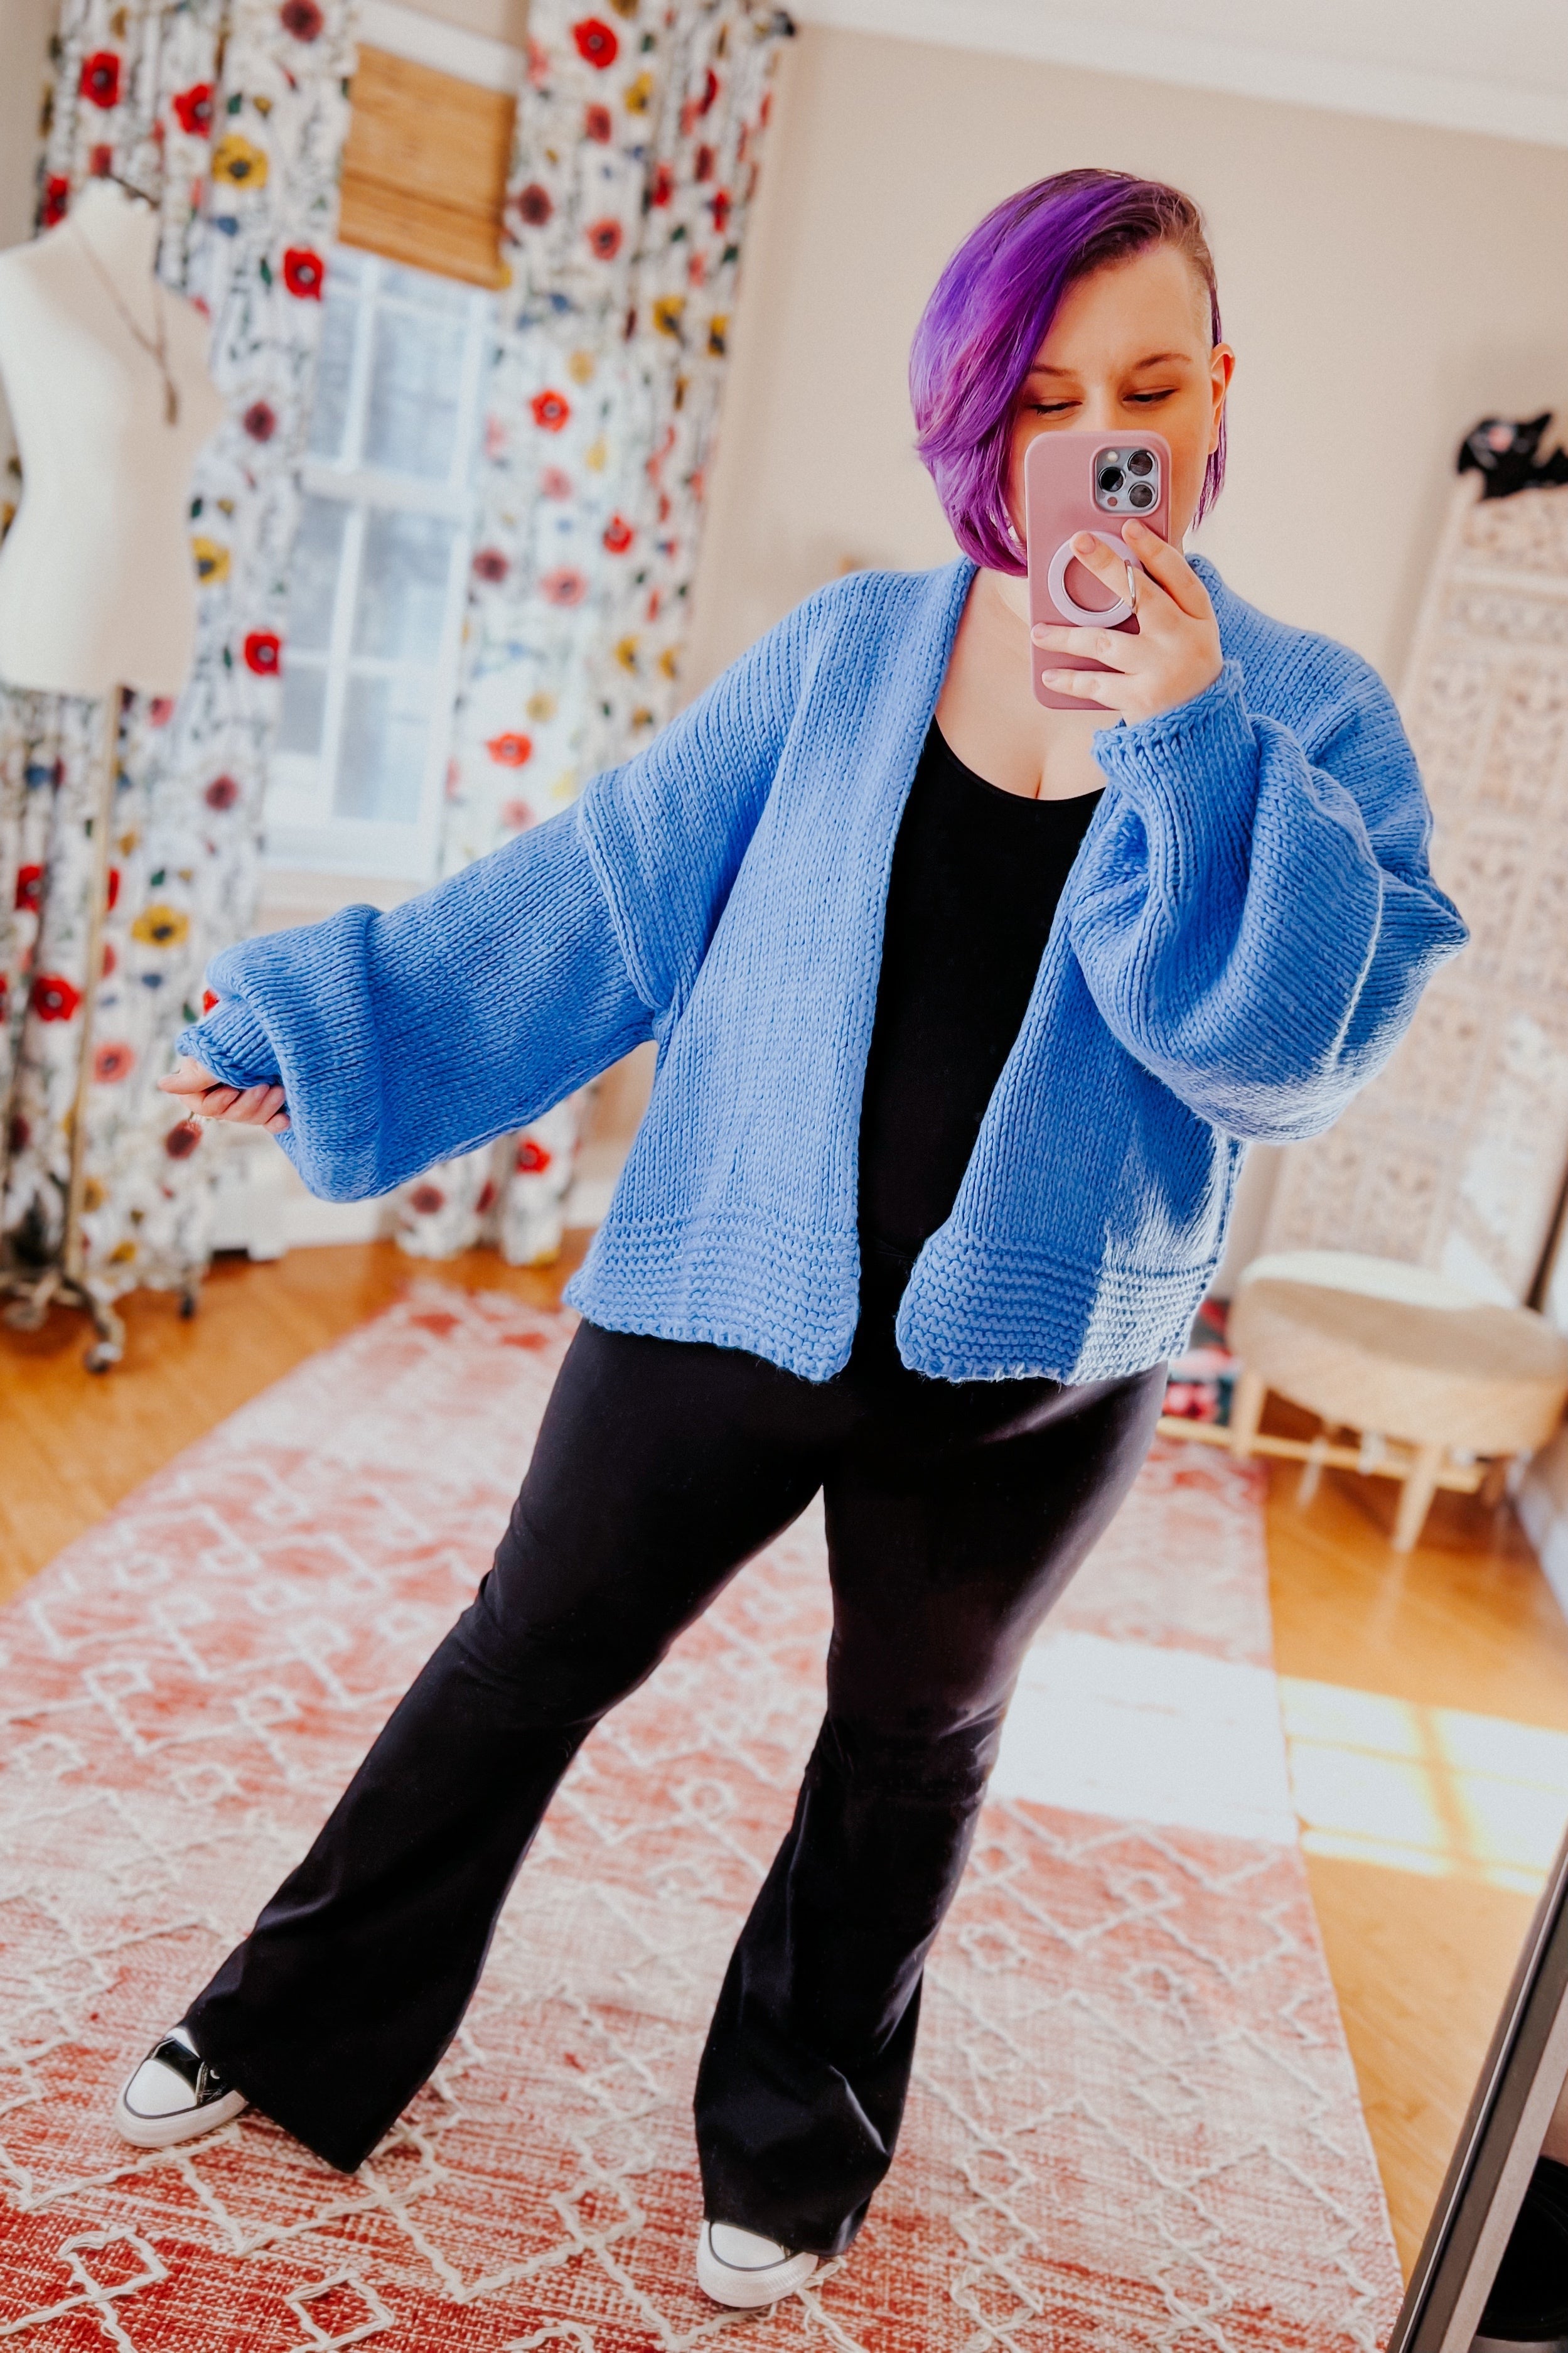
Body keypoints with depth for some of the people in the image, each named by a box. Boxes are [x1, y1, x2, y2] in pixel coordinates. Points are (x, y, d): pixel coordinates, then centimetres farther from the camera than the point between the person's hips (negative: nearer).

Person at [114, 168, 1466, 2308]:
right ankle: (306, 2035, 38)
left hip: (1033, 1360, 0)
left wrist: (1188, 738, -26)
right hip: (732, 1289, 1)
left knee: (913, 1745, 19)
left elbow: (1307, 1040, -16)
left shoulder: (1305, 714, -5)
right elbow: (604, 888, -1)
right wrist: (336, 1023, -2)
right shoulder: (849, 654, -3)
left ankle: (798, 2147, 44)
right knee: (533, 1655, 13)